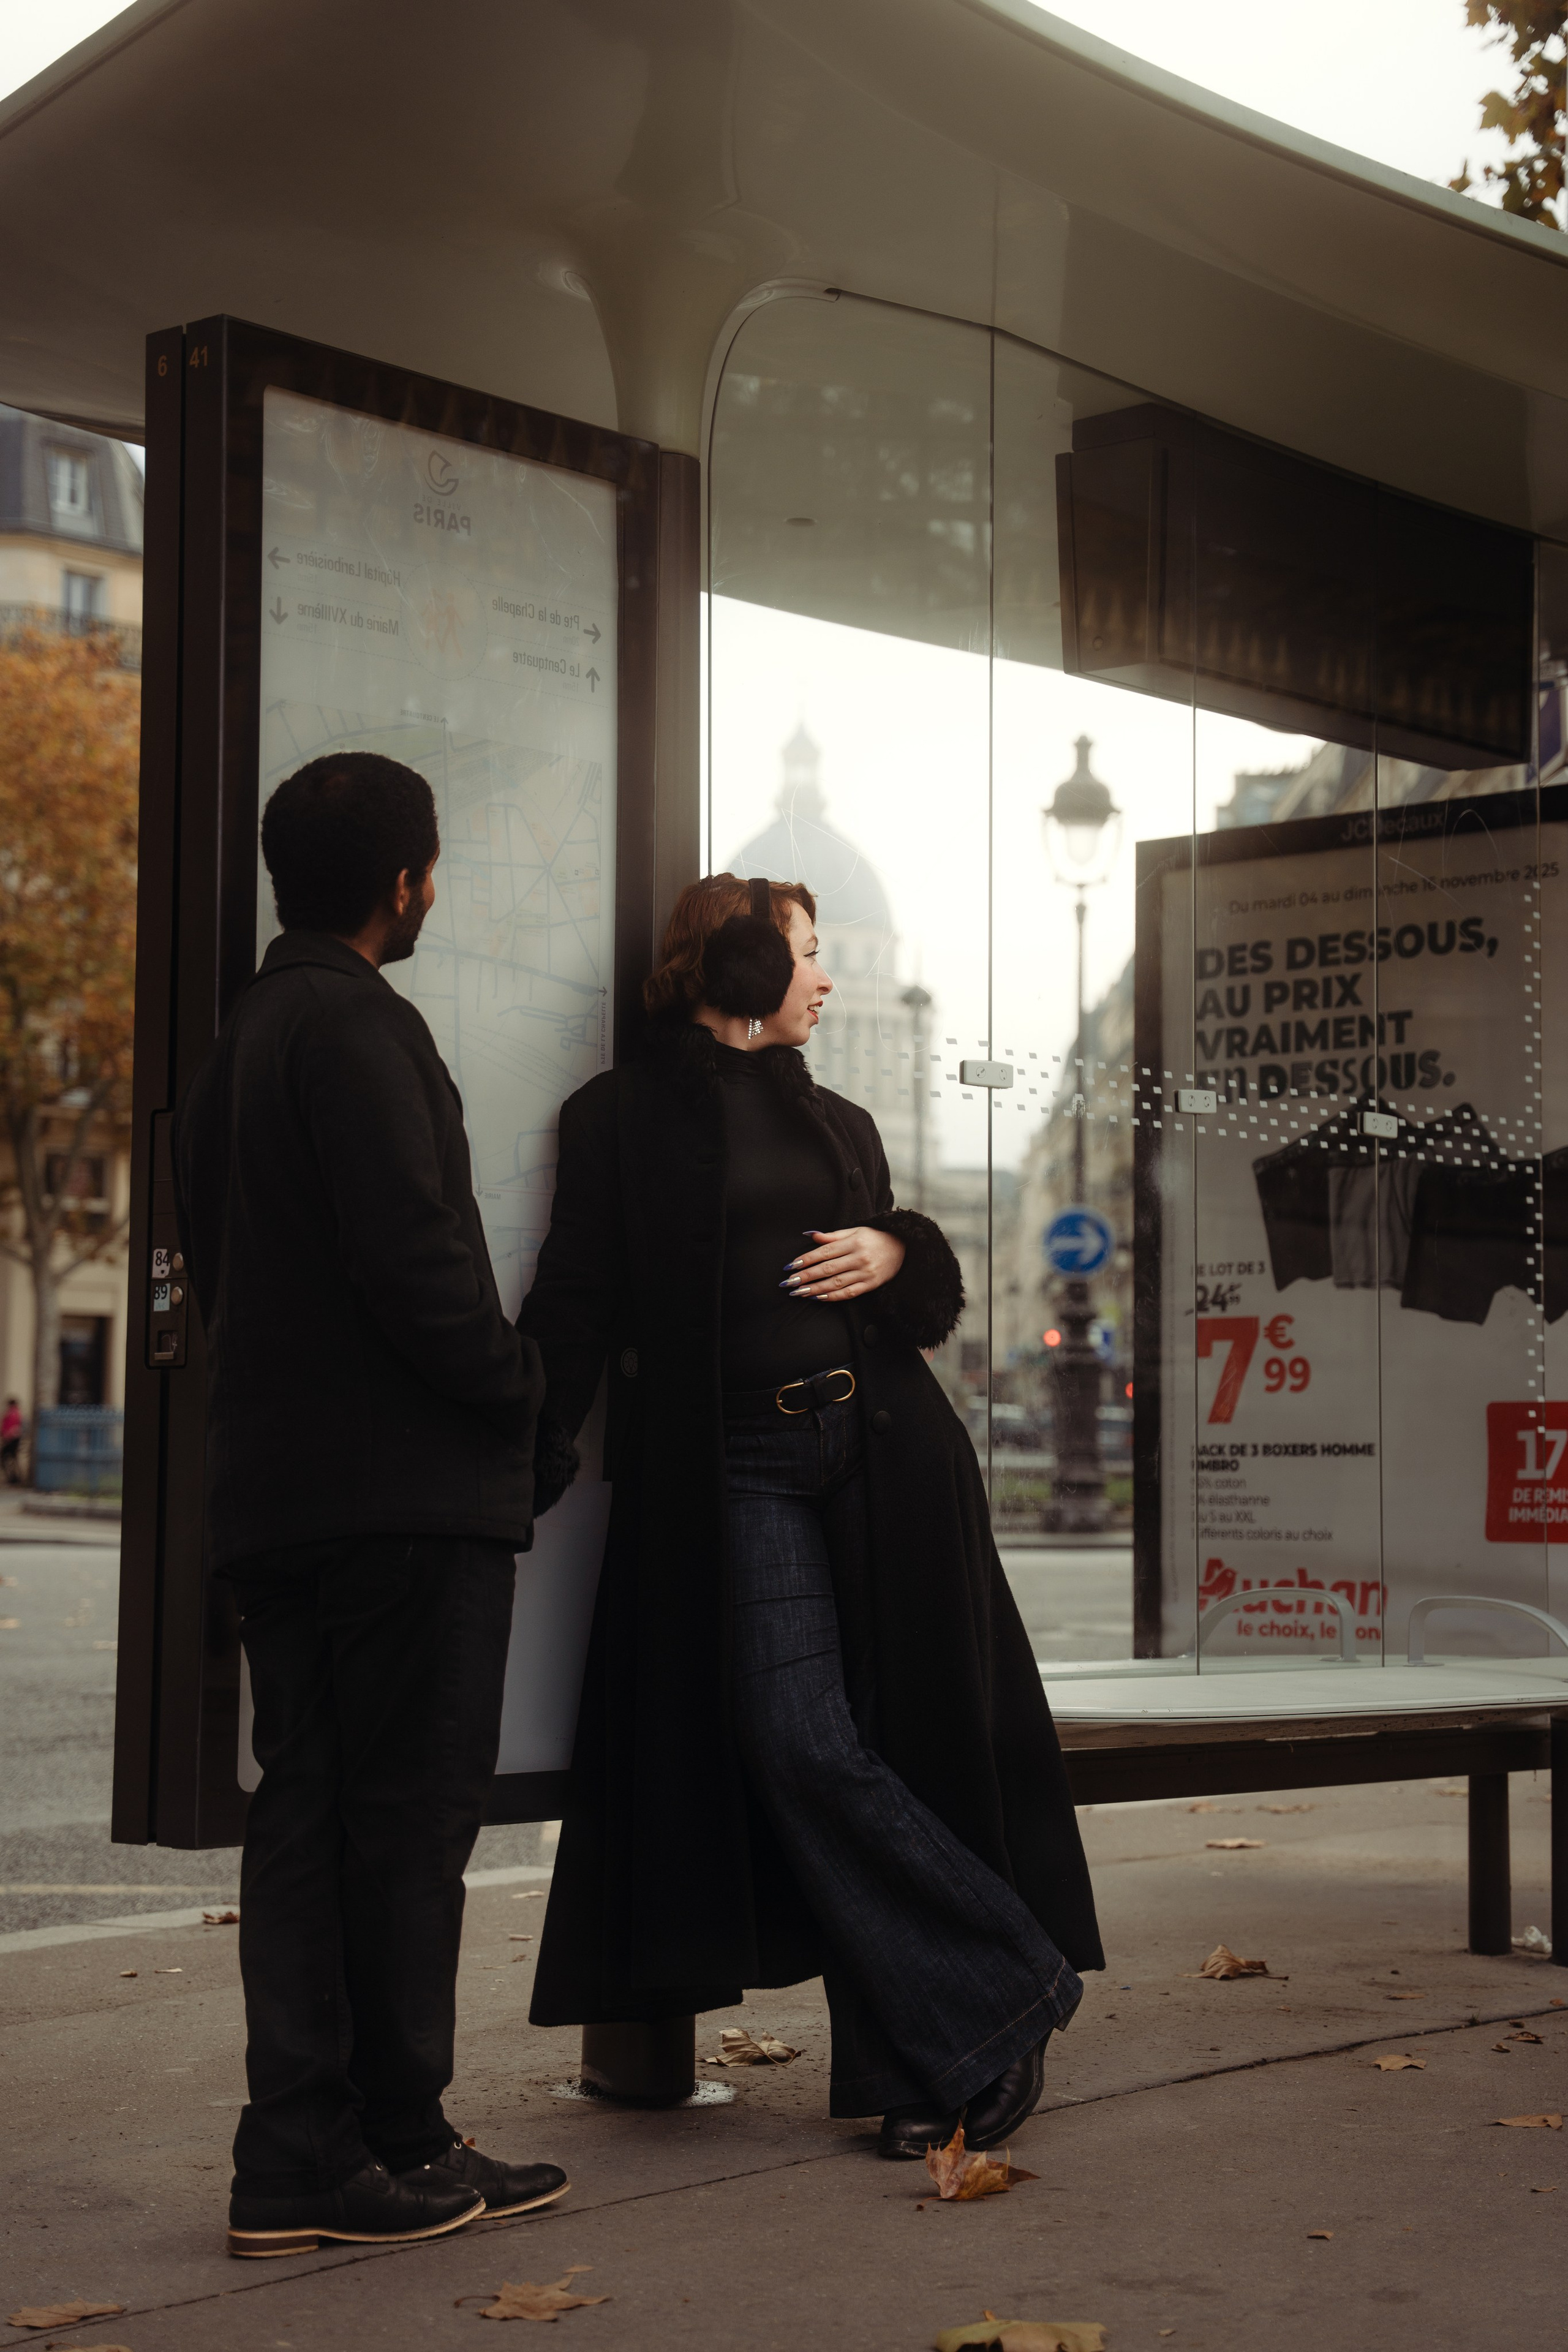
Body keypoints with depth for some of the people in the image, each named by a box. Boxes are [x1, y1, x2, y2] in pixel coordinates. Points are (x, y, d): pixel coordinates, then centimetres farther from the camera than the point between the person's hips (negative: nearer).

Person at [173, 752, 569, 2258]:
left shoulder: (236, 1043, 18)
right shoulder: (360, 1029, -12)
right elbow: (414, 1256, -20)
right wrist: (516, 1382, -4)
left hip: (270, 1489, 9)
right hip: (405, 1484, -9)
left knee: (306, 1809, 8)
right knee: (410, 1811, -2)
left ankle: (295, 2160, 9)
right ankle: (392, 2149, 4)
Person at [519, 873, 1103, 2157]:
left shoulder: (838, 1122, 20)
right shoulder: (624, 1117, 8)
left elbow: (933, 1308, 23)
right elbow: (576, 1309, 2)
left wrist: (899, 1253, 1)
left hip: (884, 1458, 4)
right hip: (734, 1468, -3)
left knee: (908, 1742, -1)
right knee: (804, 1749, -13)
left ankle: (924, 2064, 9)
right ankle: (1006, 2000, -2)